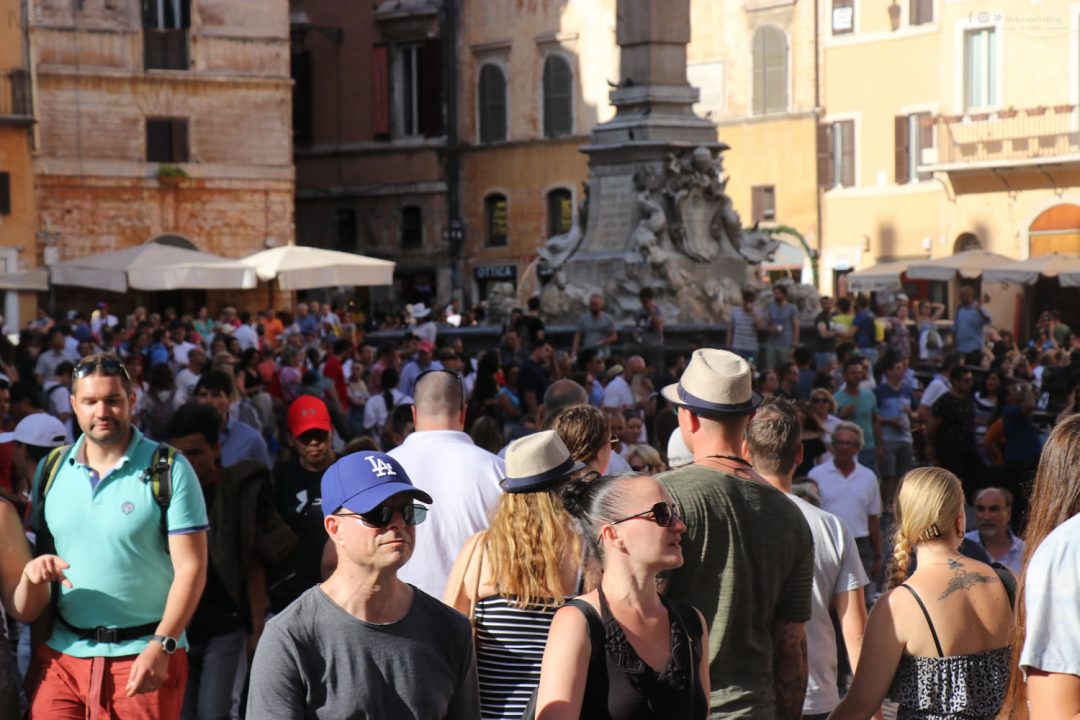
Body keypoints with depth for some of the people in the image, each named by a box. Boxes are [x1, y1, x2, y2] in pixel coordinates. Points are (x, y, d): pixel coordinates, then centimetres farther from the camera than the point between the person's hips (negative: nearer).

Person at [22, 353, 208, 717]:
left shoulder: (169, 470, -6)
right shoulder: (52, 468, 7)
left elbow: (191, 567, -9)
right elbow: (36, 545, 16)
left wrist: (161, 646, -18)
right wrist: (35, 566, -8)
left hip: (144, 655, -3)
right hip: (60, 654, 4)